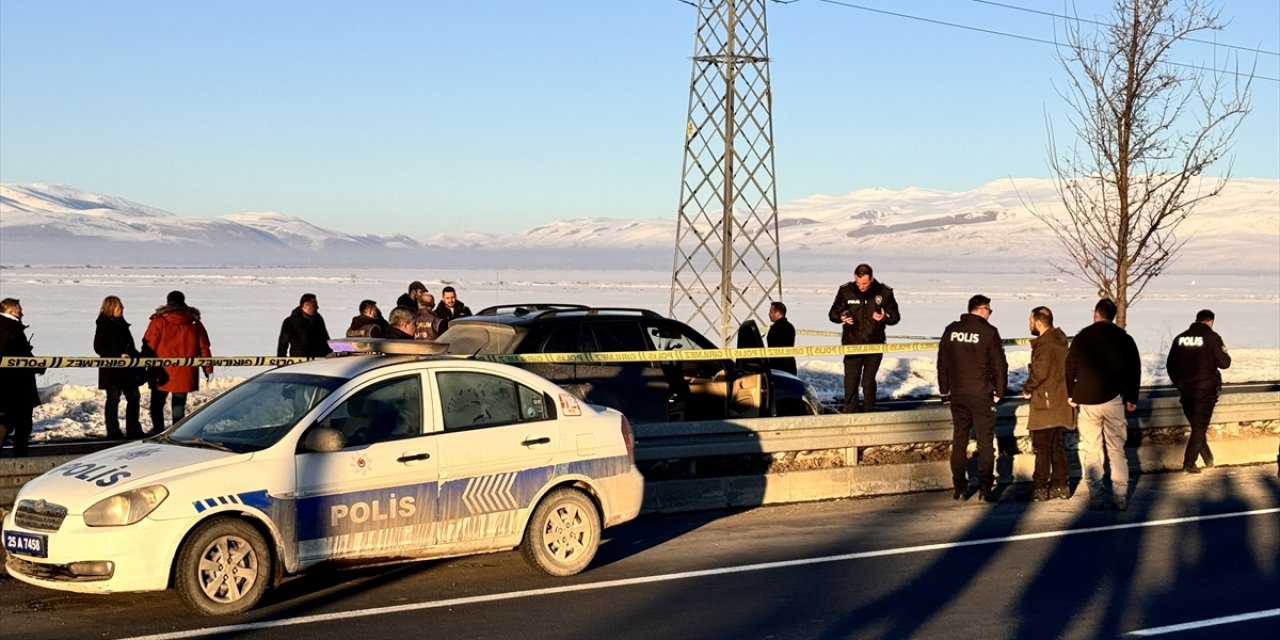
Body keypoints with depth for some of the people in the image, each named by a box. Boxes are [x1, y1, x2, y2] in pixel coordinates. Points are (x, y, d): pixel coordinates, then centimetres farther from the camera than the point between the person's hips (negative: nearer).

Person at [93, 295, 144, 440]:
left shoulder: (121, 324, 15)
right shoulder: (104, 325, -10)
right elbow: (98, 348, -16)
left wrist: (137, 357, 11)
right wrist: (118, 356, -23)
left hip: (127, 369, 8)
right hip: (112, 370, -8)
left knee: (134, 397, 9)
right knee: (113, 399, -2)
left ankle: (133, 430, 17)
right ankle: (113, 432, 5)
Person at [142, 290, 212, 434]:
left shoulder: (159, 321, -5)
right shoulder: (194, 323, 4)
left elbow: (149, 346, -9)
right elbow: (204, 348, 7)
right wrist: (208, 369, 13)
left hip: (162, 374, -2)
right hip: (185, 374, 2)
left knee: (157, 404, 11)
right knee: (179, 405, 10)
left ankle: (158, 432, 5)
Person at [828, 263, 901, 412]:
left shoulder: (884, 293, -4)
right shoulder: (846, 291, -5)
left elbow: (895, 317, 5)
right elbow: (833, 313, 4)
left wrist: (884, 317, -17)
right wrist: (841, 317, -19)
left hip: (874, 345, 0)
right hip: (851, 344, 0)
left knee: (869, 382, 7)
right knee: (850, 382, -3)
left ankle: (869, 412, 21)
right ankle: (850, 413, 6)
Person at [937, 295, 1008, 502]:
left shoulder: (951, 330, 4)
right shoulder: (988, 332, -9)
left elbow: (942, 363, 9)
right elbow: (999, 366, -7)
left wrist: (944, 390, 17)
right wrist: (999, 392, 3)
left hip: (957, 395, 4)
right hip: (982, 395, -4)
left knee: (959, 441, 11)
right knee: (985, 443, 2)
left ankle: (959, 487, 12)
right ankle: (985, 489, -2)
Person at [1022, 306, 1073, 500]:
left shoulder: (1045, 344, -18)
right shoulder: (1059, 341, 13)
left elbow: (1039, 373, -23)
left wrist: (1027, 389, -5)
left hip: (1046, 404, -10)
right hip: (1060, 402, 10)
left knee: (1042, 446, -4)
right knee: (1056, 445, 14)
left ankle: (1040, 488, 0)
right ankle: (1060, 485, 18)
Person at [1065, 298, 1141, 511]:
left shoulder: (1082, 337, -2)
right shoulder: (1124, 339, 4)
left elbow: (1070, 368, 1)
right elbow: (1134, 371, 8)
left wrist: (1071, 395, 12)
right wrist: (1132, 398, 17)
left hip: (1087, 401, -2)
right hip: (1114, 400, 2)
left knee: (1091, 451, 3)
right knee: (1116, 450, 7)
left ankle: (1096, 498, 0)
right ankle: (1120, 498, 4)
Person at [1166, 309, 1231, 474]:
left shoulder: (1180, 338, 5)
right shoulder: (1212, 337, -9)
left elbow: (1170, 365, 9)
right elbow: (1224, 363, -12)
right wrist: (1225, 355, 11)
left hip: (1185, 390, 4)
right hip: (1205, 389, -4)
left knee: (1196, 425, 18)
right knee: (1199, 427, 3)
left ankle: (1208, 458, 21)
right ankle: (1189, 463, -1)